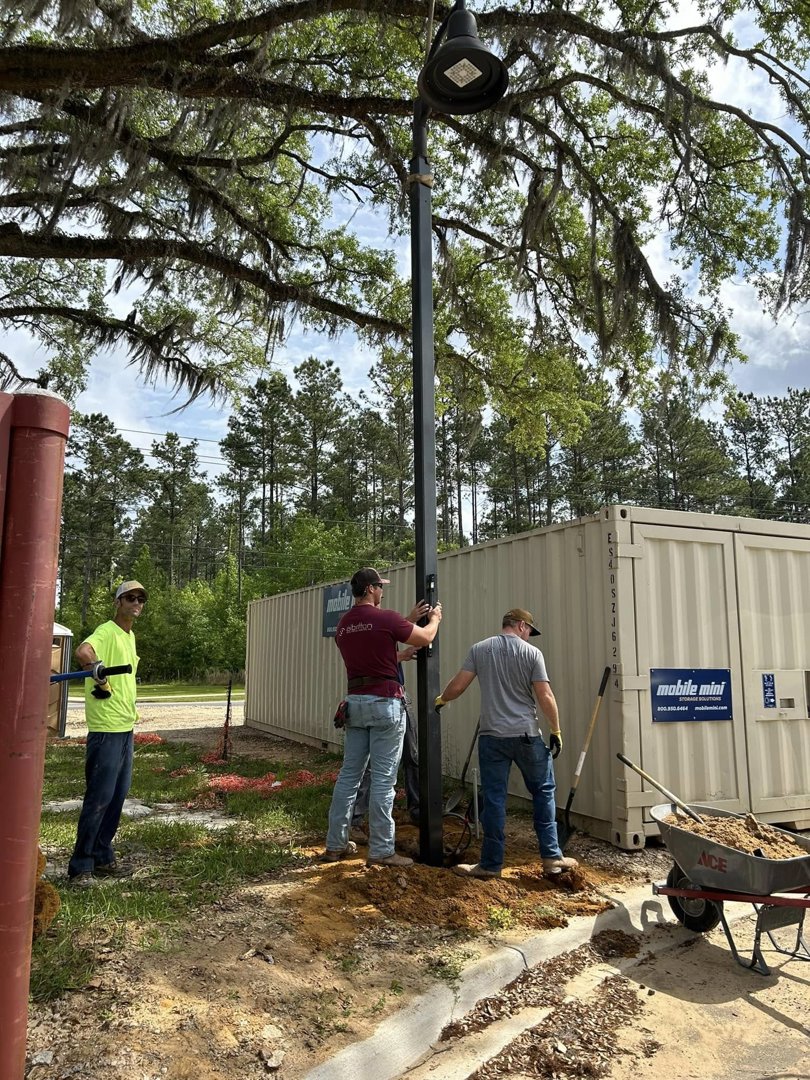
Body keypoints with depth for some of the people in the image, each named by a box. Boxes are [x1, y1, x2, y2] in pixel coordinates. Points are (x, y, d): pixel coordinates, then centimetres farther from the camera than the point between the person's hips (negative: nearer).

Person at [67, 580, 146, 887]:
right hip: (106, 728, -9)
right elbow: (83, 652, -37)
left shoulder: (130, 636, 15)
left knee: (118, 794, 15)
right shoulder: (107, 631, -15)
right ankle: (80, 866, 9)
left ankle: (102, 856, 28)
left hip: (126, 727, 9)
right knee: (99, 797, -3)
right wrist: (100, 679, -36)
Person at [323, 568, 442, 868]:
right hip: (385, 703, -7)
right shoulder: (384, 618, -12)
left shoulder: (343, 625, 10)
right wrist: (434, 618, 19)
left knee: (349, 774, 13)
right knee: (383, 779, -1)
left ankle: (335, 845, 20)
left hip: (355, 702, 7)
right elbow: (425, 638, -1)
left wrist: (409, 619, 29)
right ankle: (381, 851, 5)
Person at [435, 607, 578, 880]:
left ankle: (491, 864, 12)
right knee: (543, 793, 14)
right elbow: (545, 697, -8)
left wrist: (441, 700, 18)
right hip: (527, 735, -1)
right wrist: (556, 730, 3)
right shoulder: (532, 653, -3)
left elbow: (457, 686, -1)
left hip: (492, 736, 2)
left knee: (493, 799, 6)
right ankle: (551, 857, 17)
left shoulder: (479, 649, 2)